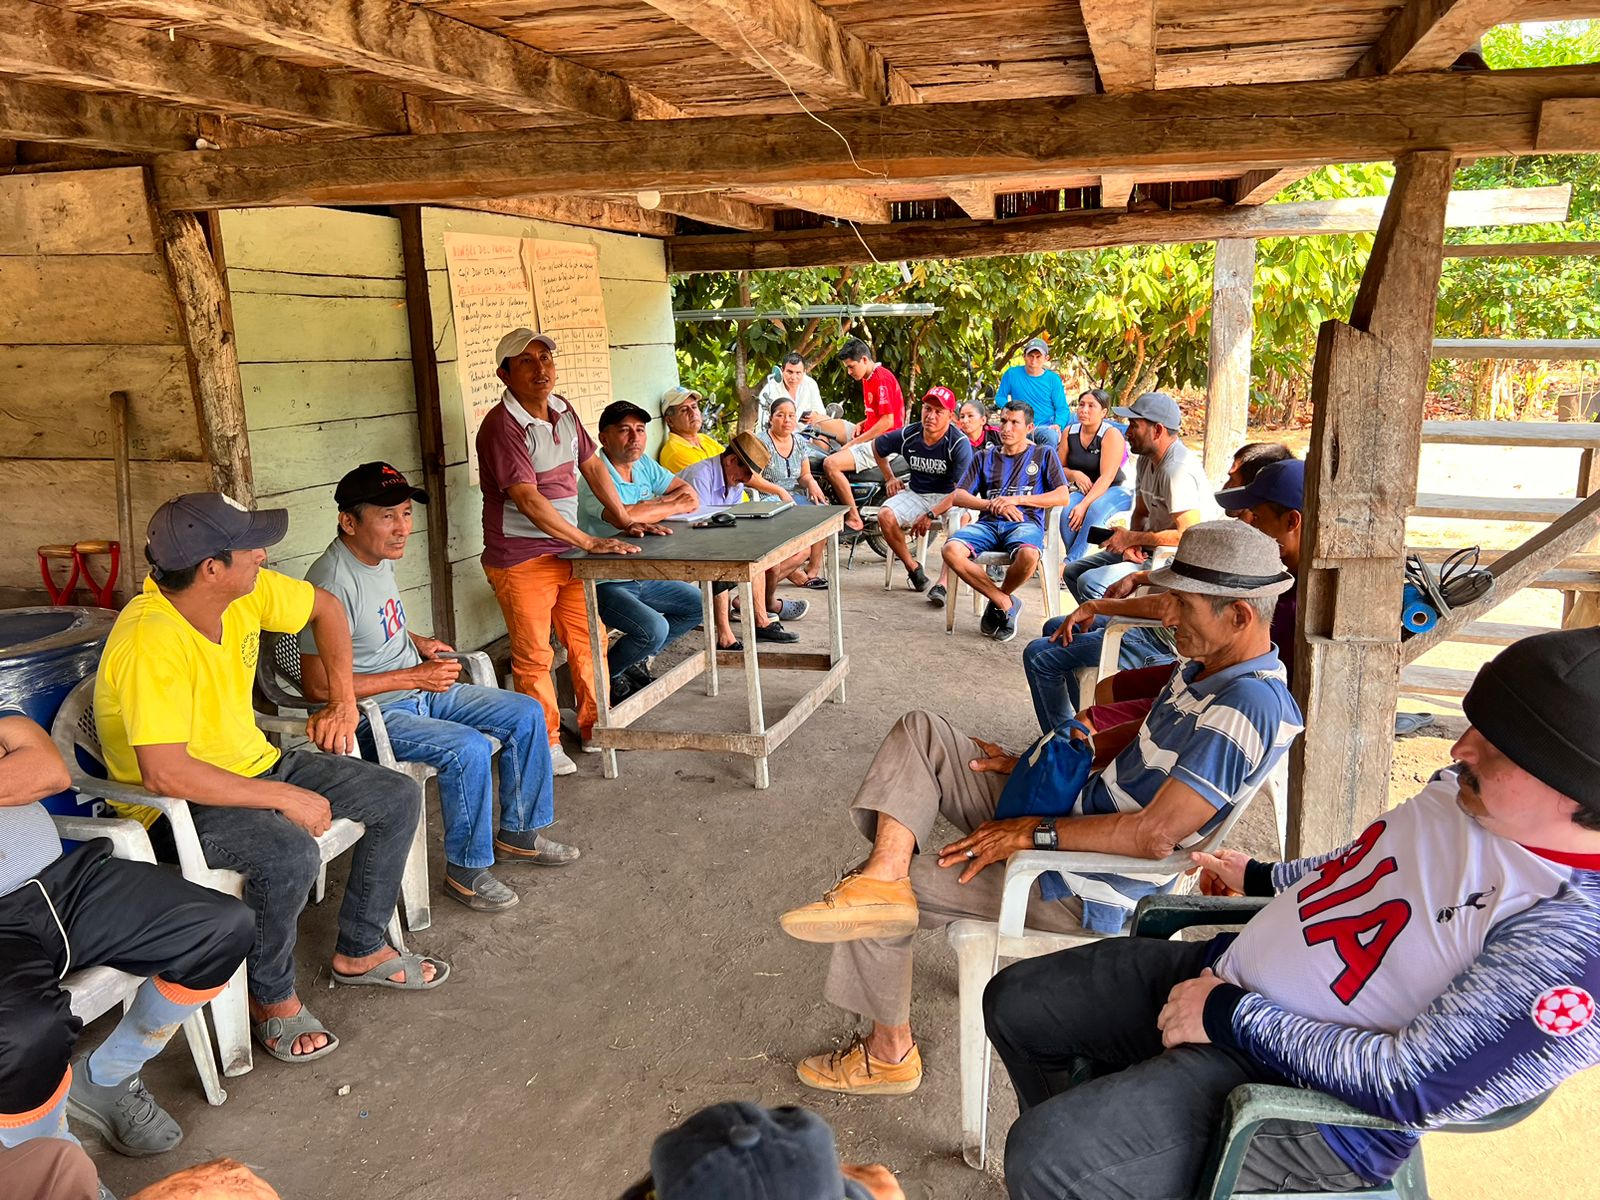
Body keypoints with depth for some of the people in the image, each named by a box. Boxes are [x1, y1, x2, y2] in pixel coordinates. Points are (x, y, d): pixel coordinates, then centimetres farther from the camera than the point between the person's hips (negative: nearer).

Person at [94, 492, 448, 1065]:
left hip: (254, 765, 8)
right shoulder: (150, 644, -31)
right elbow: (164, 774, -36)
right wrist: (283, 797, -29)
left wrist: (343, 700, 2)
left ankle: (360, 951, 18)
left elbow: (325, 608, 11)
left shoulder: (246, 590, -9)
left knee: (399, 798, 1)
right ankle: (272, 998, -5)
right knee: (291, 855, -35)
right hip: (180, 803, -8)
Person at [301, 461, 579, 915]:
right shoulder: (334, 583, -24)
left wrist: (419, 642, 5)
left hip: (418, 690, 10)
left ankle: (518, 833, 16)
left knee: (526, 714, 3)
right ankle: (466, 872, -11)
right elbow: (319, 685, -26)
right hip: (371, 716, -10)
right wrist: (413, 677, -22)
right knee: (469, 748, -31)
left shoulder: (379, 559, 6)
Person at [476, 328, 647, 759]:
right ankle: (545, 744, 17)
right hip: (520, 559, -8)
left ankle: (594, 728, 28)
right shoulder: (502, 426, -19)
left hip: (566, 551, 8)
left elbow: (592, 465, 17)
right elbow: (529, 500, -27)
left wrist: (626, 521, 12)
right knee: (534, 657, 3)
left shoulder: (562, 410, 7)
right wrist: (589, 542, -28)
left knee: (588, 642, 14)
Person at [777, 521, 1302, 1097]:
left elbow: (1156, 834, -30)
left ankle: (889, 1054, 13)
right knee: (919, 732, 0)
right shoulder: (1207, 669, 6)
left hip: (1082, 896, -10)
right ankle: (884, 873, -18)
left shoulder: (1248, 707, -25)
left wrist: (1035, 832, -23)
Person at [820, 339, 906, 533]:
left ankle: (854, 519, -17)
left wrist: (856, 442, -16)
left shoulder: (882, 378, -15)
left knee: (831, 464, -24)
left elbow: (887, 421, -20)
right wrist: (861, 424, 9)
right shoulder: (868, 378, 17)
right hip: (871, 438, 11)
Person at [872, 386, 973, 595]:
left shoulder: (959, 443, -17)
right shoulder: (908, 435, -6)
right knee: (885, 515, -23)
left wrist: (931, 515, -25)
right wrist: (889, 478, 14)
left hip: (948, 497, -4)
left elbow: (961, 489, -21)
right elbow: (877, 445, 17)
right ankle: (913, 567, -5)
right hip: (916, 494, 4)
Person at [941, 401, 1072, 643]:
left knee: (1028, 556, -40)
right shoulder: (984, 457, 22)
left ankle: (997, 602, -7)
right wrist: (991, 505, -9)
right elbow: (958, 496, 11)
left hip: (1026, 522, -2)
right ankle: (1005, 602, -14)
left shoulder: (1044, 454, 17)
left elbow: (1062, 496, 5)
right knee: (951, 550, -31)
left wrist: (1016, 499, -6)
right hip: (988, 523, 3)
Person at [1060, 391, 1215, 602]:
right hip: (1150, 551, 10)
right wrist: (1131, 544, -7)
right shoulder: (1147, 459, 9)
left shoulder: (1177, 470, -23)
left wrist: (1131, 538, -18)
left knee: (1090, 583, -24)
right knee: (1073, 572, 10)